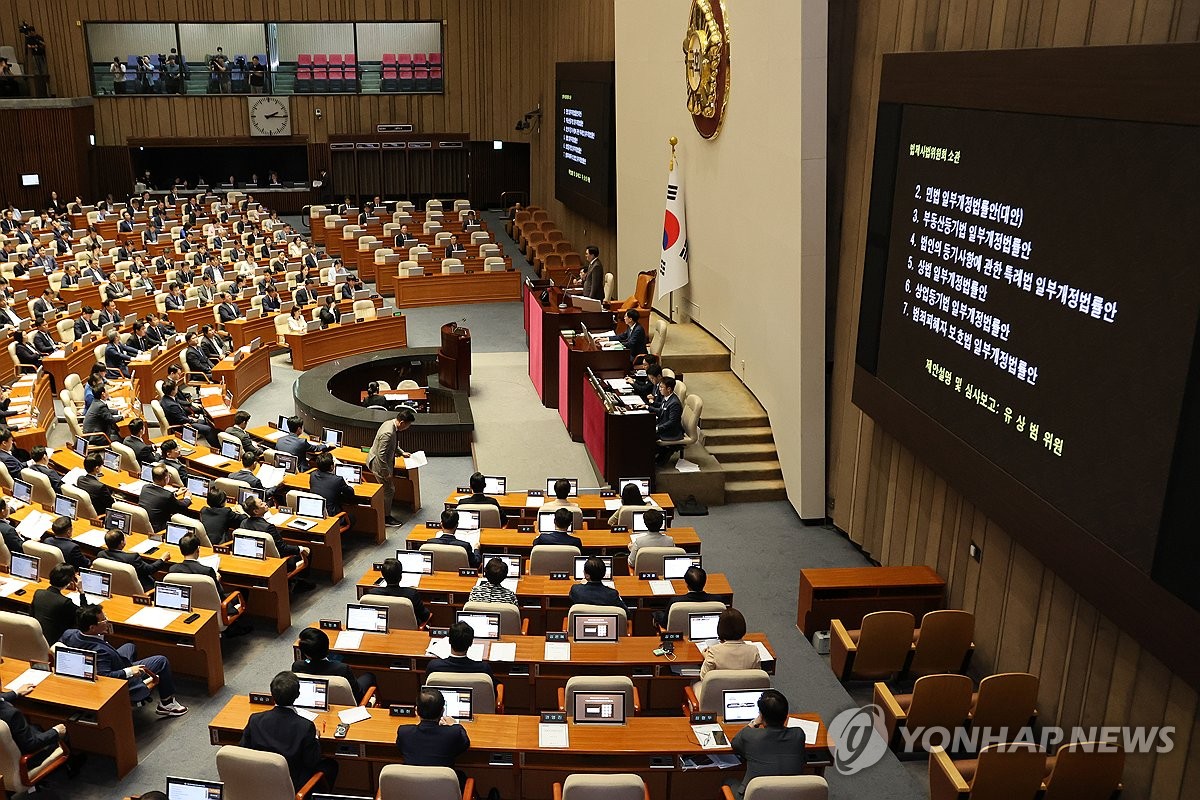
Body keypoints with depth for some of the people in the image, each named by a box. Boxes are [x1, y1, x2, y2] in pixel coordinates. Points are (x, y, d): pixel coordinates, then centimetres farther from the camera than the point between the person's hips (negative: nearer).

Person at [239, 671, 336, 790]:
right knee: (330, 764, 21)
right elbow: (311, 762, -15)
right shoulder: (306, 727, -26)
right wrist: (315, 738, 2)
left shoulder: (255, 720, -16)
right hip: (292, 787, -4)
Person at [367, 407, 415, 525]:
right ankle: (386, 517, 18)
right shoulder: (388, 433, -34)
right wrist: (386, 472, -22)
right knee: (389, 490, 3)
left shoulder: (391, 424, -3)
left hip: (384, 461, 10)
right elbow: (381, 455, -30)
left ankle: (385, 513, 35)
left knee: (387, 489, 21)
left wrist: (402, 453, 14)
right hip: (379, 464, -10)